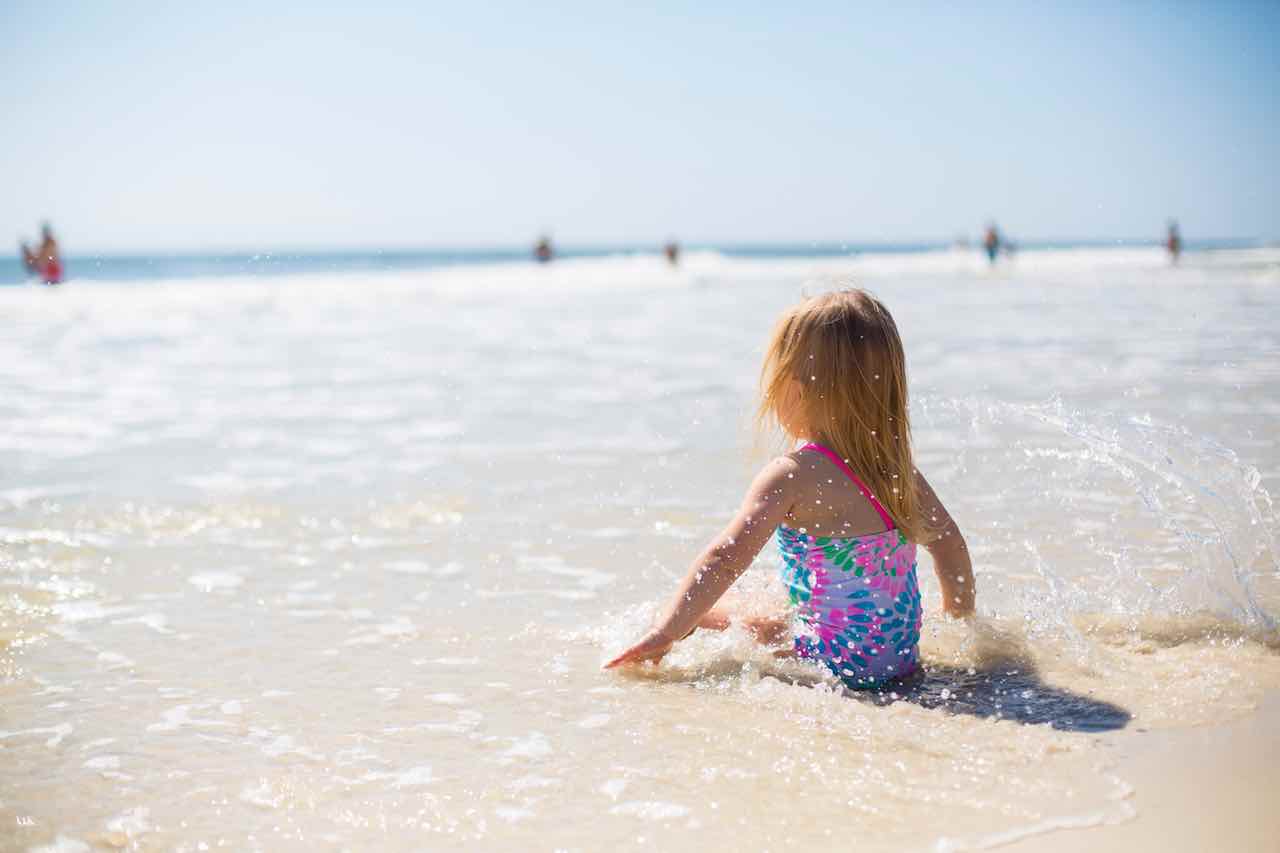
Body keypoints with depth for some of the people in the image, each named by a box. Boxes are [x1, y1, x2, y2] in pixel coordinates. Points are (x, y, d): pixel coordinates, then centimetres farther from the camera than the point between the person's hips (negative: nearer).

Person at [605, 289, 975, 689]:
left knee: (682, 618, 1)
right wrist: (962, 618, 29)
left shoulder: (792, 476, -17)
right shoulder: (896, 464, 4)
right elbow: (949, 541, 15)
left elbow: (726, 559, -25)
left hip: (837, 665, -7)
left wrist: (665, 635, -21)